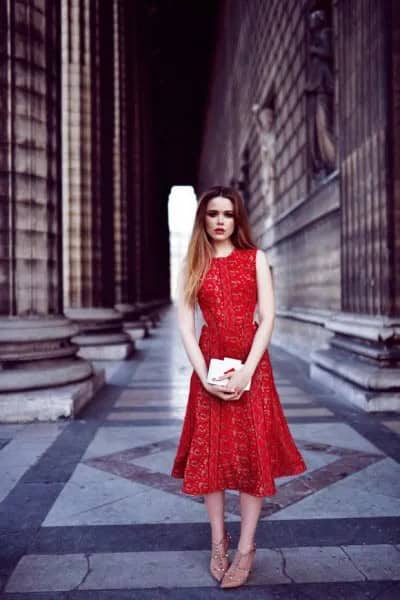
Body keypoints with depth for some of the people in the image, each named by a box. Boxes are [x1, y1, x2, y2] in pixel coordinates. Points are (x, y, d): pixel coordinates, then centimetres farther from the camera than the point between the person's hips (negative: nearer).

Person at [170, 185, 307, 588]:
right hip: (209, 363, 1)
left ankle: (246, 548, 11)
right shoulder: (191, 265, 5)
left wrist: (246, 371, -15)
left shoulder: (255, 259, 2)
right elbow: (185, 325, -1)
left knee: (253, 452, 0)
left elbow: (267, 318, -5)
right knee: (210, 452, 4)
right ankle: (218, 541, 20)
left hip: (251, 364, -1)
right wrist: (205, 374, -14)